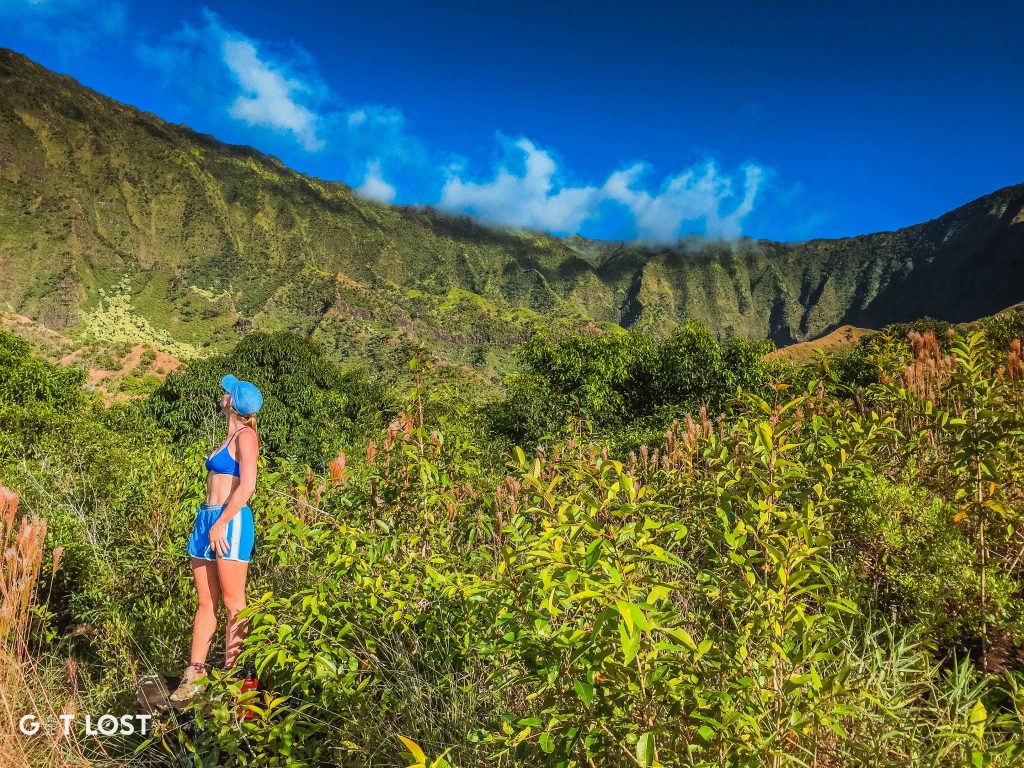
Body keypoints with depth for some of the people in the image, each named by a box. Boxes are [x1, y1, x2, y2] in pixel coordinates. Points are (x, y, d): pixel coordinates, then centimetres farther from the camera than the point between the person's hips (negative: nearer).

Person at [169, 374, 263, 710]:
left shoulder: (246, 435, -8)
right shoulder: (230, 436, 18)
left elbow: (247, 486, -16)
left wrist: (221, 524, -17)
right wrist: (207, 522, 21)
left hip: (230, 522, -9)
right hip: (207, 520, 9)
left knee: (233, 603, -2)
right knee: (205, 603, 11)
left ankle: (230, 676, 4)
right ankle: (195, 674, 17)